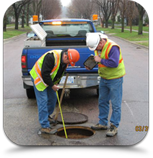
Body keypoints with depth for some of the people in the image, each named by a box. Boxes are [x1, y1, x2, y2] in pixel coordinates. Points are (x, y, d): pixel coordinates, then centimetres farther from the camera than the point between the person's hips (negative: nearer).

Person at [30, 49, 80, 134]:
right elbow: (44, 73, -32)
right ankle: (45, 126, -8)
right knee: (43, 101, -10)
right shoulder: (51, 57, -33)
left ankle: (47, 116, 36)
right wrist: (52, 85, -23)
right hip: (39, 78, -9)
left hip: (49, 79, 9)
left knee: (53, 98, 14)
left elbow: (60, 73, 9)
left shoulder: (65, 60, -5)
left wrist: (56, 83, -1)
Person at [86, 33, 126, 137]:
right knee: (102, 101, 15)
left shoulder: (112, 47, -24)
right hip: (104, 78, 9)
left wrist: (100, 60, -24)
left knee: (115, 104, -2)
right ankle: (103, 123, 28)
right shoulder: (98, 47, 3)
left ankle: (114, 127, 6)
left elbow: (114, 63, -33)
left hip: (115, 79, -9)